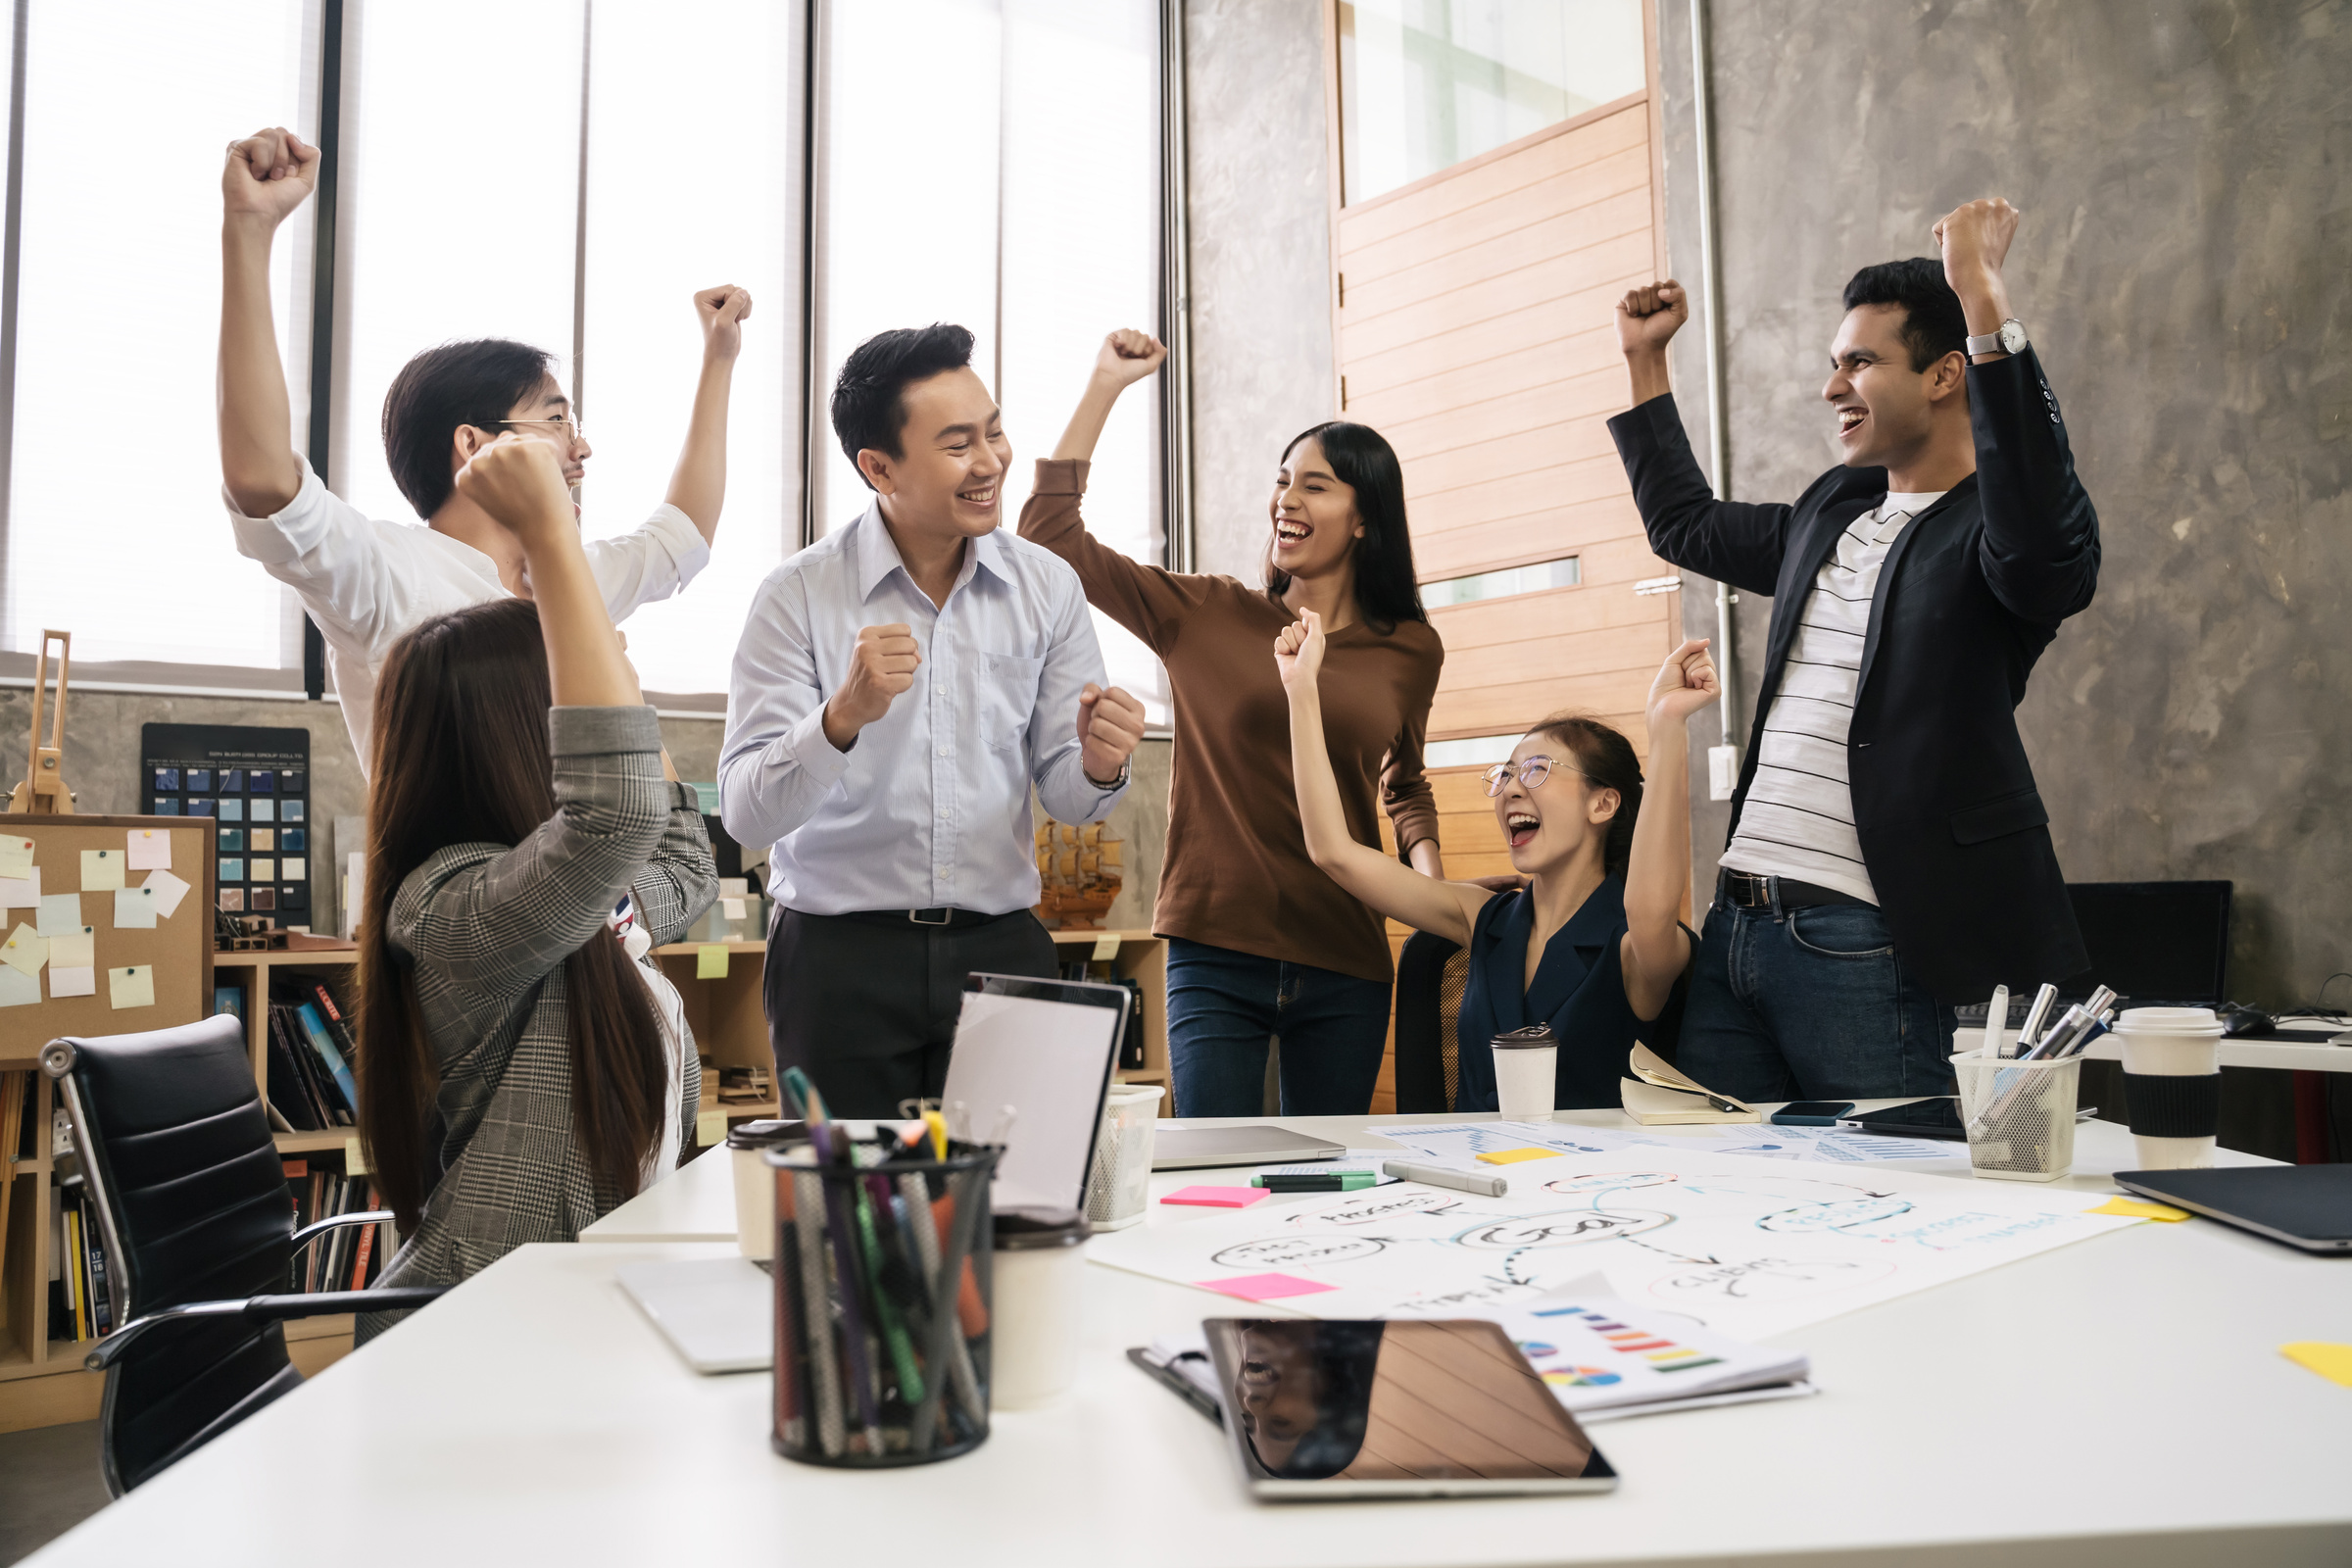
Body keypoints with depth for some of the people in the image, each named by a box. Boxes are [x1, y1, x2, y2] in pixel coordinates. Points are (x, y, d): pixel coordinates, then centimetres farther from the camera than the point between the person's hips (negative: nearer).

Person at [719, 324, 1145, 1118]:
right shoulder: (798, 595, -5)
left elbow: (1064, 794, 8)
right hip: (841, 956, -2)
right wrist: (843, 716, -27)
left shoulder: (1047, 586, 3)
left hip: (1001, 947, 2)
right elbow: (744, 814, -11)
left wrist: (1097, 766, -15)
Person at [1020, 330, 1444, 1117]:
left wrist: (1429, 872, 4)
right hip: (1215, 960, -2)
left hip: (1344, 971, 2)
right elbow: (1050, 538, -3)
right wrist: (1106, 386, -3)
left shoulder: (1411, 651, 6)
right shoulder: (1207, 616, 1)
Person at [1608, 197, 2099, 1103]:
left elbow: (2045, 544, -32)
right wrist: (1644, 359, 32)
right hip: (1735, 921, 8)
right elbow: (1683, 527, 34)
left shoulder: (1982, 531, -6)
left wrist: (1984, 301, -32)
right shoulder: (1832, 510, 18)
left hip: (1860, 942, -8)